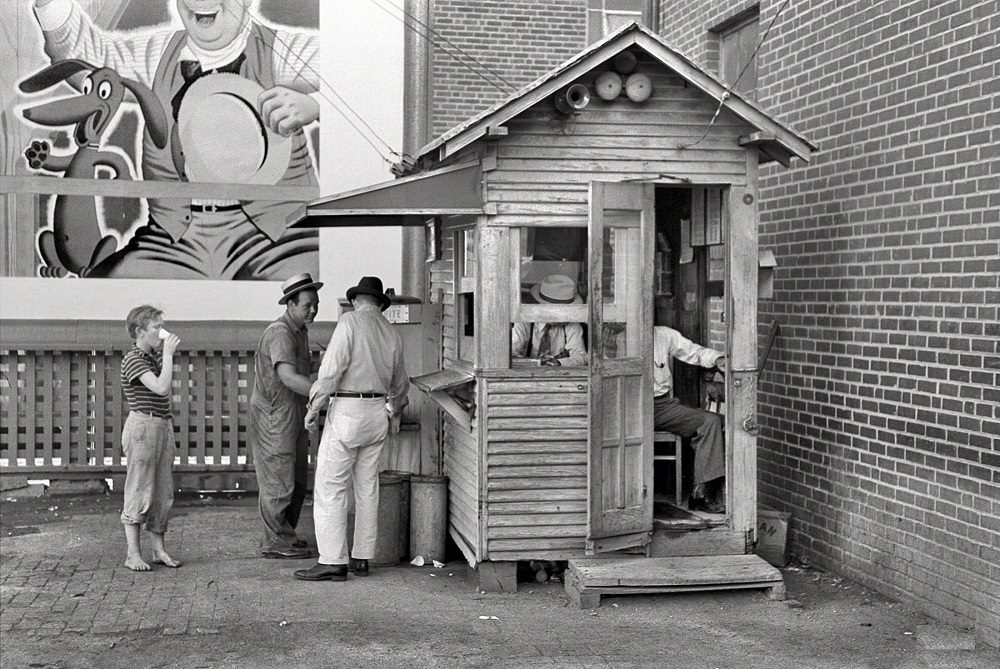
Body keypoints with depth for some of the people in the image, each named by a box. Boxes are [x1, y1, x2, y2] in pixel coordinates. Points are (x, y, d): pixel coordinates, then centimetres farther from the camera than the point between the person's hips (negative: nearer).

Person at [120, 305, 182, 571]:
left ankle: (159, 549, 16)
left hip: (164, 425, 9)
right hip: (142, 426, -9)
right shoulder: (133, 359, -13)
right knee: (139, 492, -4)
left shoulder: (154, 354, 13)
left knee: (163, 492, 9)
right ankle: (133, 554, 1)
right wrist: (168, 353, -19)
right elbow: (161, 387, -25)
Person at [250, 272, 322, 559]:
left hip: (295, 416, 10)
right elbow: (288, 377, -34)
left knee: (297, 481, 15)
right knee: (279, 481, -3)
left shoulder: (301, 331, 12)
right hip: (274, 415, -10)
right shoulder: (280, 334, -21)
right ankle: (275, 542, 6)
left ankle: (284, 534, 26)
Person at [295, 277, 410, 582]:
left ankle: (333, 562, -8)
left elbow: (332, 367, -17)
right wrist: (395, 413, 41)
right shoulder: (391, 333, 12)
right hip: (378, 413, 7)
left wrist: (314, 406, -8)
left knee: (330, 488, -5)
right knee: (367, 487, 12)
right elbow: (399, 382, 25)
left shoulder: (350, 321, -8)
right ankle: (362, 559, 14)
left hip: (347, 411, -7)